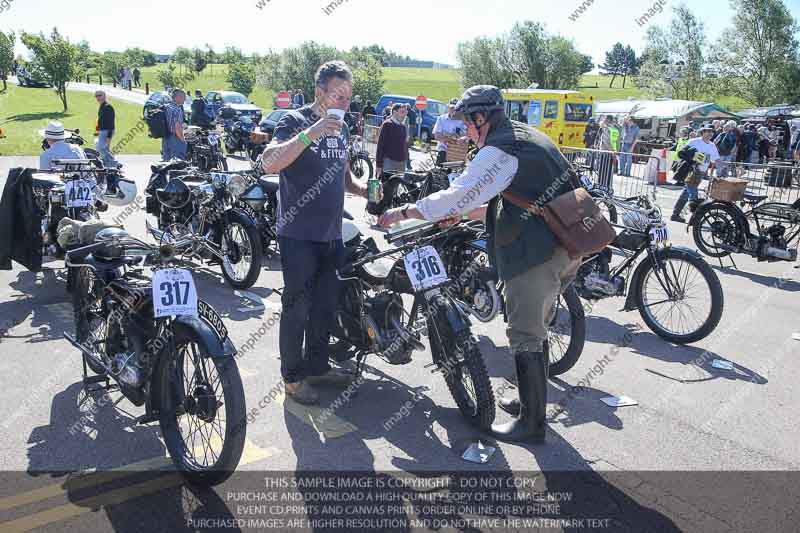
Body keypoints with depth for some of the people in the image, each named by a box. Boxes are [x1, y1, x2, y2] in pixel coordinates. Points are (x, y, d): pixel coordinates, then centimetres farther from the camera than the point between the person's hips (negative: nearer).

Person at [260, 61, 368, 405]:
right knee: (297, 307, 0)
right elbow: (269, 164, -24)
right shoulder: (295, 121, -8)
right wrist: (310, 134, -32)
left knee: (325, 305, 15)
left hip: (331, 235, 7)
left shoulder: (341, 129, 14)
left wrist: (362, 190, 5)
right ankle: (293, 377, 14)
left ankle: (317, 366, 30)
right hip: (298, 235, -7)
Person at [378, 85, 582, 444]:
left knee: (525, 336, -2)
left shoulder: (499, 149, -12)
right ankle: (532, 400, 34)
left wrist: (403, 212, -5)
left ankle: (532, 422, 6)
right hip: (567, 246, 10)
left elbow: (457, 195, -15)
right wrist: (468, 213, 24)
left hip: (536, 252, -10)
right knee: (536, 329, 21)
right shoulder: (527, 136, 19)